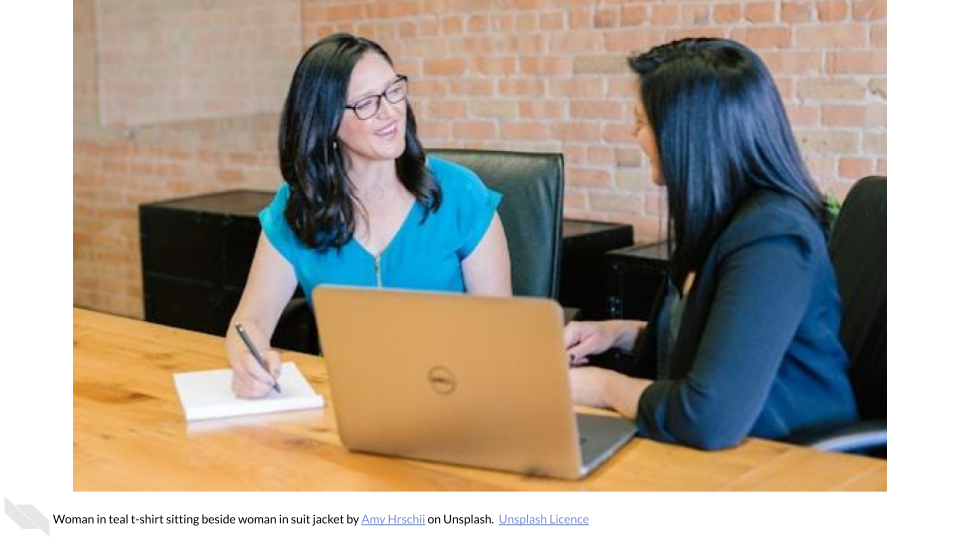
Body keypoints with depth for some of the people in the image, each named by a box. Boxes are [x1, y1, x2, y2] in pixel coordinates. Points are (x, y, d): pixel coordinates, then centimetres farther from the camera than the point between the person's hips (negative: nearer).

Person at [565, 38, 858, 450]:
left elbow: (709, 418, -31)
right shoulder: (727, 220, 5)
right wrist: (622, 333, 7)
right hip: (730, 453, 8)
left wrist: (605, 387, -15)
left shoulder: (771, 239, -23)